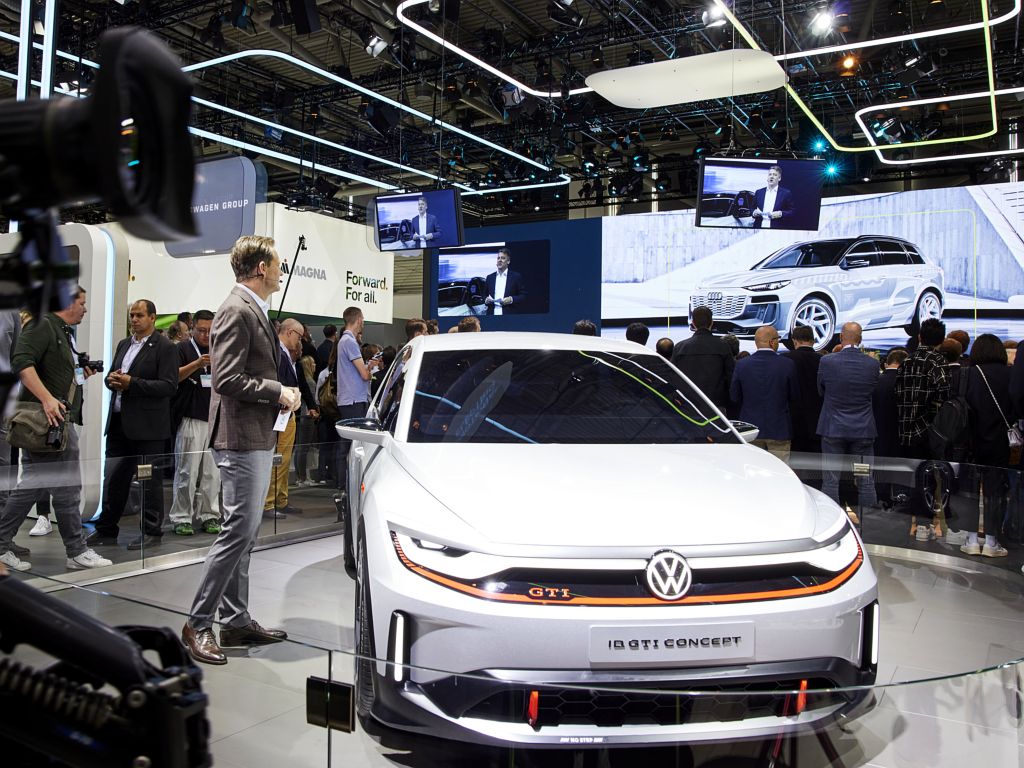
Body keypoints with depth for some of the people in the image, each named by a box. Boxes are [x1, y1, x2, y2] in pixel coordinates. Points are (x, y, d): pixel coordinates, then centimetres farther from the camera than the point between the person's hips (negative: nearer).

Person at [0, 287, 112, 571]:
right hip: (49, 420, -10)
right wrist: (47, 399, -28)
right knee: (67, 486, -3)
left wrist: (80, 375, 11)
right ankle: (77, 552, 5)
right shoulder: (42, 325, -9)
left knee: (32, 485, 12)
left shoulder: (62, 332, 20)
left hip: (60, 419, 10)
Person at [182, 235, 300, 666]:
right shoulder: (237, 311, -14)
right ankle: (198, 624, 4)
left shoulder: (254, 311, 17)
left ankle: (237, 621, 22)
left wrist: (280, 394, 9)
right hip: (241, 440, -10)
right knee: (239, 532, -7)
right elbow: (228, 379, -22)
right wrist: (279, 392, -13)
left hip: (259, 439, 10)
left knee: (245, 534, 13)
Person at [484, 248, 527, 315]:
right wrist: (486, 300, -3)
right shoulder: (490, 277, 15)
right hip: (492, 314, 3)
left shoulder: (516, 276, 4)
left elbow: (523, 296, 2)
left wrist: (511, 299, -14)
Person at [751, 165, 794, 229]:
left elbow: (791, 212, 2)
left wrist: (781, 214, -14)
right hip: (759, 228, 3)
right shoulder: (759, 192, 14)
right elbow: (752, 210, 16)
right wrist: (754, 213, -5)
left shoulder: (786, 193, 5)